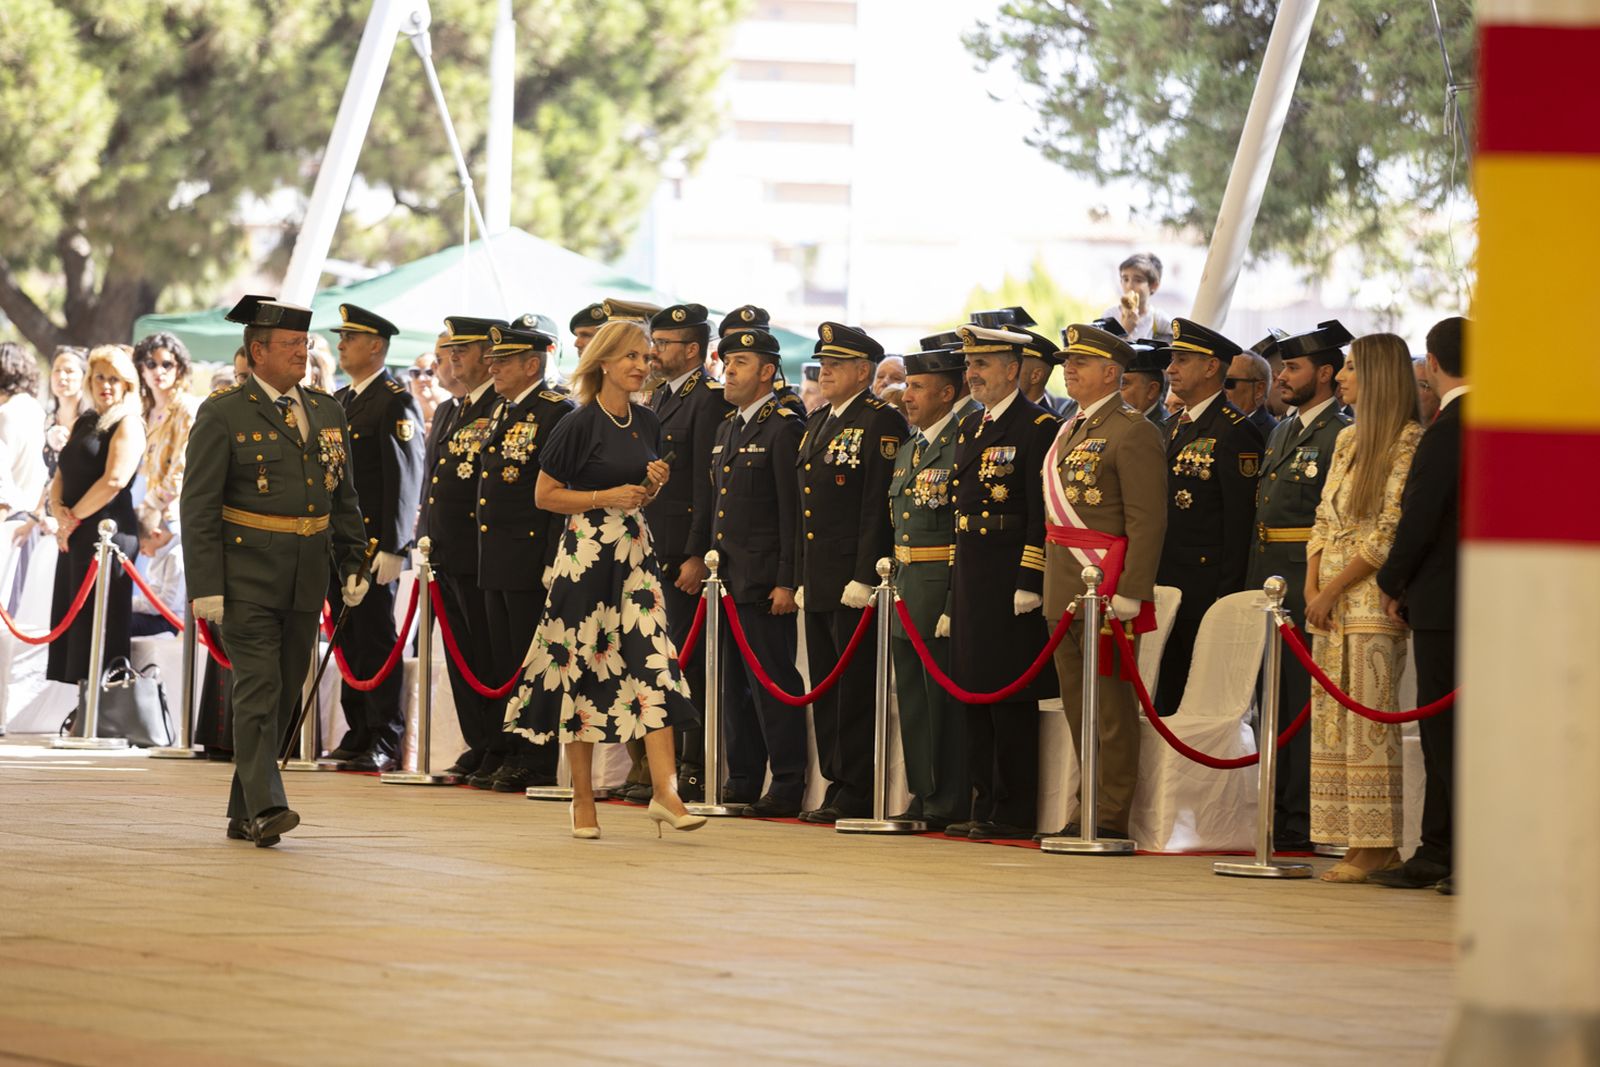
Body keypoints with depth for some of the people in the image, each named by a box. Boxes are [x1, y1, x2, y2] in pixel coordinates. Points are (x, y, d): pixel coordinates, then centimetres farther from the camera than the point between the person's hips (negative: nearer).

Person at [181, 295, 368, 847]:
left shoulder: (328, 411, 12)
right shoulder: (224, 415, -5)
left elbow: (344, 497, 19)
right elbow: (198, 506, -8)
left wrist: (351, 564, 11)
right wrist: (205, 586, -14)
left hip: (307, 580, 6)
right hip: (247, 578, -6)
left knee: (284, 696, 8)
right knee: (258, 691, -13)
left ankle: (242, 813, 16)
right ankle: (265, 808, -17)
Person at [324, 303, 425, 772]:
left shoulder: (396, 402, -8)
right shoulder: (339, 401, 18)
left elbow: (404, 479, -14)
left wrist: (393, 548, -19)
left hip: (375, 544, -8)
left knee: (377, 641, -6)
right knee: (349, 641, 10)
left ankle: (385, 743, -3)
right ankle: (357, 736, 16)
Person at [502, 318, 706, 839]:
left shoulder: (646, 422, 10)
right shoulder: (579, 425, -8)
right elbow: (545, 496, -5)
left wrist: (654, 484, 0)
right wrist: (606, 498, -14)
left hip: (636, 553, 5)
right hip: (586, 555, -5)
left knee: (655, 662, -8)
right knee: (582, 666, 1)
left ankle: (664, 791, -12)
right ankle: (582, 800, 11)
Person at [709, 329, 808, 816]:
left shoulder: (784, 429, -9)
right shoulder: (726, 428, 18)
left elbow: (793, 513, -14)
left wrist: (787, 582, -18)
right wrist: (712, 564, 16)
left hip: (764, 582, -9)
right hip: (729, 577, 9)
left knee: (772, 683, -7)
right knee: (735, 684, 11)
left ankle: (788, 787, -4)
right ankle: (742, 782, 18)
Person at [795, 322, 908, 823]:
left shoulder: (880, 422, -9)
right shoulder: (816, 423, 18)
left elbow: (878, 505, -15)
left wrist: (864, 577, -20)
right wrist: (802, 576, 18)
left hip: (854, 580, -9)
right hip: (819, 583, 9)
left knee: (854, 688, -6)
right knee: (826, 687, 11)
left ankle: (857, 794, -2)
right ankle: (837, 784, 16)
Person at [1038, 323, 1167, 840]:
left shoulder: (1133, 432, -11)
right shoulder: (1070, 431, 17)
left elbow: (1148, 522, -16)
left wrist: (1129, 594, -21)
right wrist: (1046, 583, 16)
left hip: (1105, 587, -9)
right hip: (1065, 591, 9)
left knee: (1110, 703, -5)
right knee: (1077, 704, 12)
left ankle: (1112, 818, -2)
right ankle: (1091, 811, 20)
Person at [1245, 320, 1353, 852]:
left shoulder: (1343, 437, -9)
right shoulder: (1281, 433, 19)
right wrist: (1252, 585, 17)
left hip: (1309, 588, -9)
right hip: (1267, 584, 9)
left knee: (1306, 706, -6)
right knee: (1273, 705, 11)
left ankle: (1303, 823, -3)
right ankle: (1278, 816, 17)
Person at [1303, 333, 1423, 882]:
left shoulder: (1409, 442, -9)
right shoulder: (1347, 439, 16)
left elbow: (1390, 533, -14)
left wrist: (1332, 591, -12)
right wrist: (1311, 588, 3)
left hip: (1372, 595, -8)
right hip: (1331, 600, 8)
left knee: (1368, 721, -8)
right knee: (1330, 721, 5)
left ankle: (1377, 844, -6)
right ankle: (1358, 841, 7)